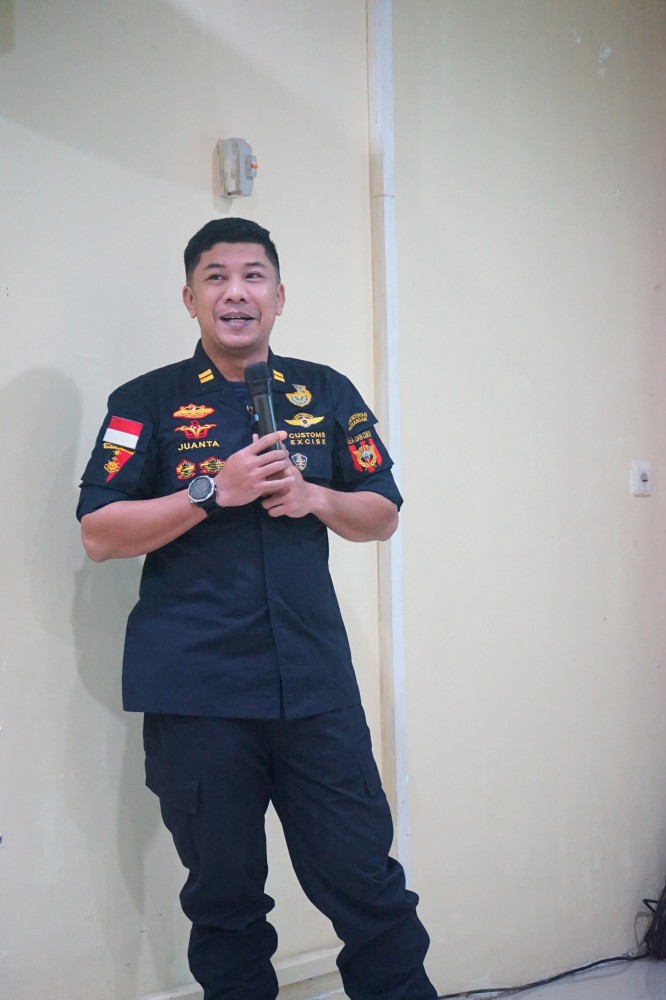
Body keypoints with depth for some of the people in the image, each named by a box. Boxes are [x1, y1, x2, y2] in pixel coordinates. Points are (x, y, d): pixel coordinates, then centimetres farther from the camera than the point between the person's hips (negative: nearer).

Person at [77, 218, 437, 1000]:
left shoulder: (327, 393, 10)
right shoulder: (148, 402, 3)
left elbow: (382, 516, 14)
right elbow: (98, 535, -4)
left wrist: (316, 498, -6)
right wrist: (212, 493, -14)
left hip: (315, 680, 2)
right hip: (196, 692, -1)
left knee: (365, 878, 5)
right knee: (223, 894, 11)